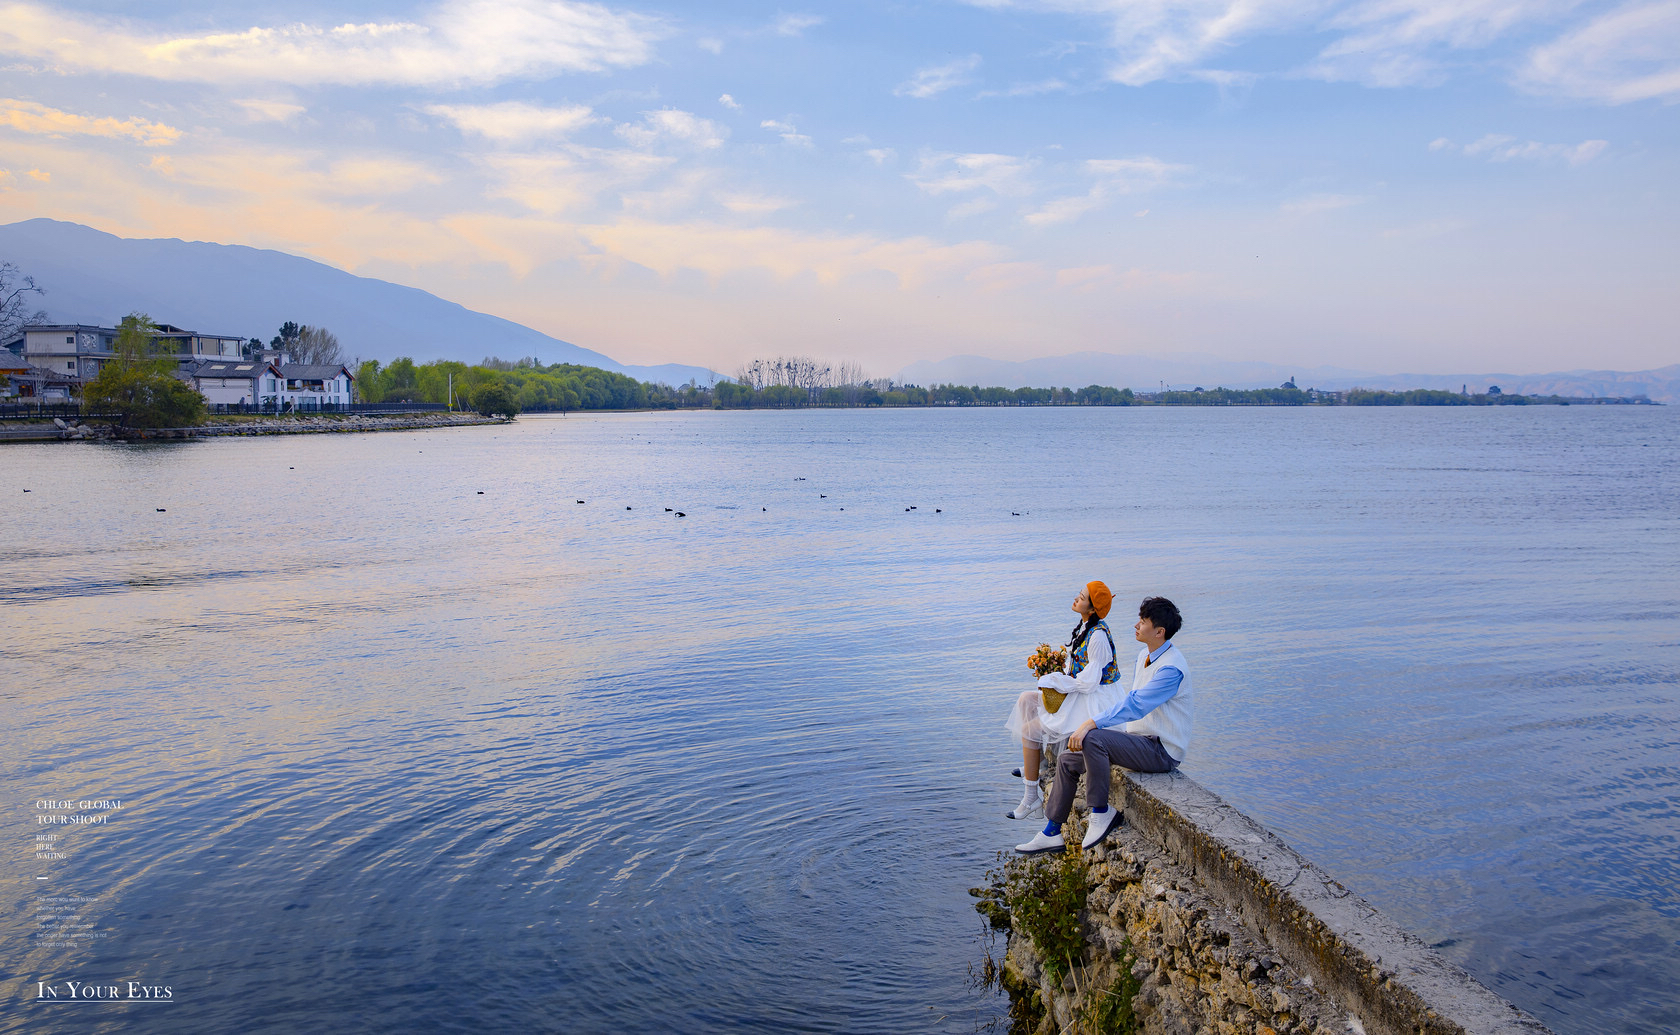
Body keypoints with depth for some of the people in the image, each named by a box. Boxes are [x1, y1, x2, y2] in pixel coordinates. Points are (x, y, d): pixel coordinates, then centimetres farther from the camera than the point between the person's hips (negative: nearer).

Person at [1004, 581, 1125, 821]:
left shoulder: (1098, 636, -25)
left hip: (1093, 702, -10)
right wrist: (1055, 673, 1)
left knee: (1029, 730, -9)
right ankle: (1035, 763, 20)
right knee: (1025, 700, 13)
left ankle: (1031, 798, 0)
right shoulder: (1085, 627, 5)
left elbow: (1087, 682, -25)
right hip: (1079, 694, 10)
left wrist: (1051, 680, -15)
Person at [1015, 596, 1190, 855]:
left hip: (1162, 751, -10)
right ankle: (1052, 833, 10)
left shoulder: (1171, 668, -22)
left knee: (1093, 738, -31)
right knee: (1067, 761, 2)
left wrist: (1092, 724, -33)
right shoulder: (1145, 654, 10)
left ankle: (1101, 812, -15)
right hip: (1140, 737, 10)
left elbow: (1135, 706, -30)